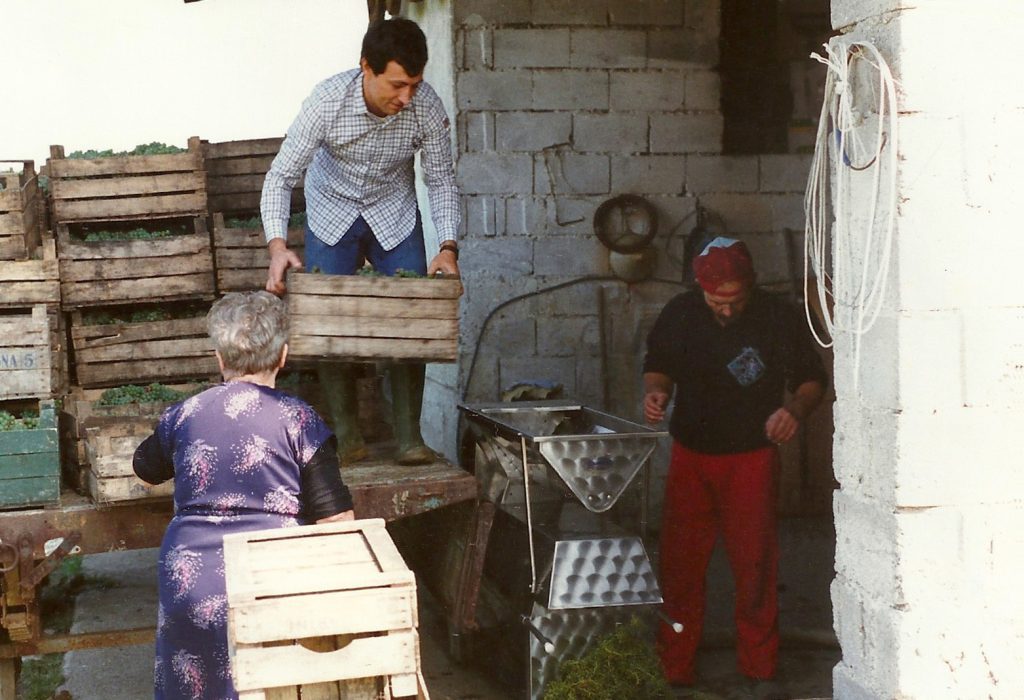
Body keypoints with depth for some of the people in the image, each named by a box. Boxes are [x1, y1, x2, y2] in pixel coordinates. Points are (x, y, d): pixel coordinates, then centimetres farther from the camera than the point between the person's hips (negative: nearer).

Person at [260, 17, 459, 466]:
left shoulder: (427, 107, -25)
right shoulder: (327, 101, -30)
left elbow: (441, 180, -11)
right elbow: (281, 177, -23)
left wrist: (448, 246, -25)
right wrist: (277, 245, -37)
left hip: (395, 214, 1)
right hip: (332, 211, -1)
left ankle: (408, 435, 0)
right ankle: (348, 436, 6)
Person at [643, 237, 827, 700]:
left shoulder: (778, 319, -8)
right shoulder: (679, 315, -1)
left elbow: (813, 379, 2)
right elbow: (658, 366, 14)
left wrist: (796, 408, -19)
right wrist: (655, 392, -8)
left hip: (752, 458, -2)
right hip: (690, 455, 2)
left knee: (755, 566, 0)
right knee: (679, 565, 4)